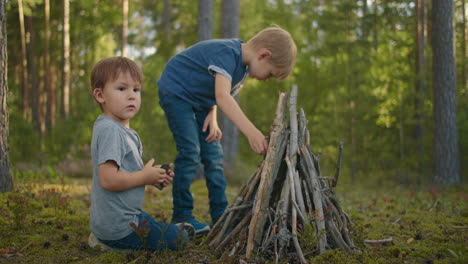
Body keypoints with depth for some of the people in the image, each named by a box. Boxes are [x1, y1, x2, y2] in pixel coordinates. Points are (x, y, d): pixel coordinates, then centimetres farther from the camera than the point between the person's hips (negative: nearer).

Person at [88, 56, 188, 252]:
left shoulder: (123, 131, 10)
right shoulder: (110, 131, -22)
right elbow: (108, 180, -30)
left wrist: (155, 178, 3)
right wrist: (145, 177, -17)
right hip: (119, 226, -10)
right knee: (180, 239, 1)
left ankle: (105, 240, 15)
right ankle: (111, 244, -1)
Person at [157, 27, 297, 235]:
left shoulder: (242, 63, -1)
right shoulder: (227, 53, -31)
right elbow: (222, 96, -45)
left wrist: (212, 115, -8)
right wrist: (251, 131, -54)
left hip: (199, 101, 9)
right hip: (176, 92, -9)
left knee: (214, 157, 3)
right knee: (190, 153, -16)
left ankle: (221, 217, 8)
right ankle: (182, 216, -6)